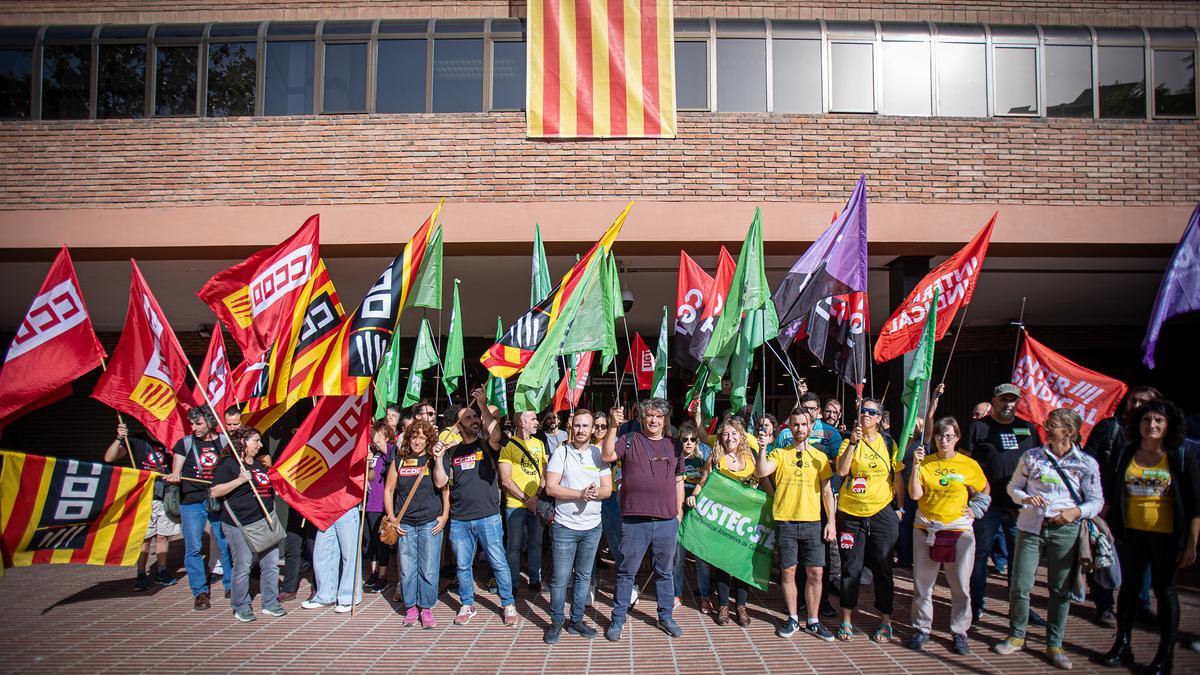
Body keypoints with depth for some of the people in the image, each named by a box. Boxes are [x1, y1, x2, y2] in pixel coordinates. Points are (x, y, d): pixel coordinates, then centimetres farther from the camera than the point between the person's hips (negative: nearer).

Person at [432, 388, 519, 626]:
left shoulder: (487, 444, 0)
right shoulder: (452, 451, 7)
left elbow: (495, 435, -25)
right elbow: (440, 482, 3)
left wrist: (483, 406, -26)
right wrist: (438, 458, -10)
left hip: (488, 517, -3)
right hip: (459, 520, 3)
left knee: (499, 563, 3)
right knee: (463, 566, 13)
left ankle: (509, 604, 17)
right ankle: (467, 605, 29)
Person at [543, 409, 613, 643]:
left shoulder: (599, 453, 5)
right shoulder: (561, 452, -3)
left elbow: (608, 489, 3)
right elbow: (551, 487, -11)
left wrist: (596, 493, -19)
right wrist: (580, 494, -20)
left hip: (592, 527, 3)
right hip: (565, 526, -3)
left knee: (584, 577, 12)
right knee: (560, 578, 1)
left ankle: (576, 620, 24)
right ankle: (556, 622, 16)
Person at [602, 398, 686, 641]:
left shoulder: (674, 446, 11)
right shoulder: (629, 440, 0)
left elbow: (678, 481, 16)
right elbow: (607, 456, -16)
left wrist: (679, 511, 12)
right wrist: (613, 426, -26)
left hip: (667, 522, 3)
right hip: (634, 521, -3)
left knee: (665, 572, 15)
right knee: (626, 573, 6)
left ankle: (665, 617, 31)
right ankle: (617, 621, 18)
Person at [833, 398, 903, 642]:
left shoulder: (888, 444, 6)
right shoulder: (848, 442, 1)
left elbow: (897, 478, 12)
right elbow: (841, 471, -15)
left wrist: (899, 508, 8)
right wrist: (853, 442, -22)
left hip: (882, 513, 1)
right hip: (850, 513, -1)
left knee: (883, 568, 6)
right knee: (851, 568, 6)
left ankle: (885, 622, 18)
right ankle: (846, 620, 17)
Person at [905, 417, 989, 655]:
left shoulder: (969, 465, 0)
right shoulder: (926, 462, 1)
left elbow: (985, 490, 16)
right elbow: (915, 495, -7)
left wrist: (975, 510, 2)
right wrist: (916, 466, -13)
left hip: (959, 530, -1)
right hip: (926, 529, 1)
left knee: (961, 586, 3)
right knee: (922, 582, 6)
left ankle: (959, 633, 18)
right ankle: (922, 629, 19)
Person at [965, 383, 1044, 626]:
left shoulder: (1028, 429, 12)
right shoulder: (978, 427, 0)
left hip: (1020, 505, 4)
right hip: (987, 504, -4)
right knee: (979, 554, 3)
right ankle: (976, 605, 14)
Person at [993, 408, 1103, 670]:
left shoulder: (1087, 463, 1)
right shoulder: (1031, 456, 5)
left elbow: (1096, 501, 3)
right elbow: (1013, 487, 12)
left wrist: (1077, 512, -17)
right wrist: (1026, 498, -9)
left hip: (1065, 531, -1)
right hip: (1031, 527, 1)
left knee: (1061, 590, 6)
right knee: (1019, 586, 1)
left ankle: (1054, 644, 22)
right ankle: (1016, 636, 20)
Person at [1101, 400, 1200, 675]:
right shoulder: (1124, 455, 3)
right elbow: (1110, 496, 9)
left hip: (1166, 536, -3)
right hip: (1130, 533, 3)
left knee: (1165, 591, 7)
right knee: (1128, 588, 12)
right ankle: (1122, 646, 24)